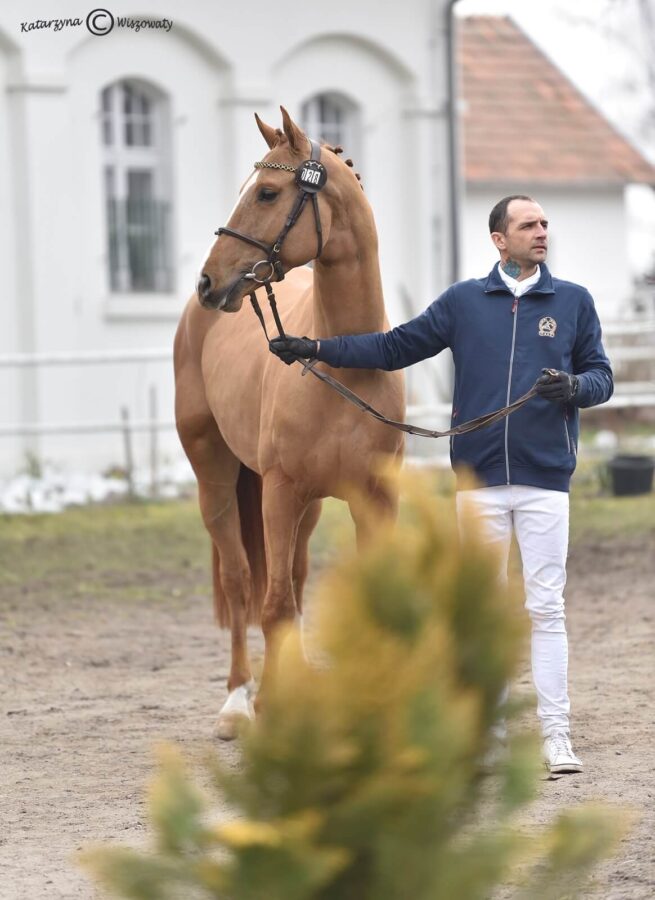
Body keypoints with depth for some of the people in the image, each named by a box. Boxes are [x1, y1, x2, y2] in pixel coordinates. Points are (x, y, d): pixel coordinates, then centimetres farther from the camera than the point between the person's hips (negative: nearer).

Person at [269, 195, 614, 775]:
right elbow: (396, 347, 10)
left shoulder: (574, 302, 6)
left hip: (545, 479, -1)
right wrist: (317, 349, 3)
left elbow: (601, 376, 8)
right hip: (480, 479, 2)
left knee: (546, 607, -5)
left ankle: (556, 735, -4)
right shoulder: (463, 302, 8)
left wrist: (574, 386, -15)